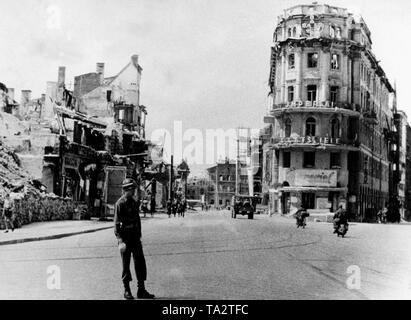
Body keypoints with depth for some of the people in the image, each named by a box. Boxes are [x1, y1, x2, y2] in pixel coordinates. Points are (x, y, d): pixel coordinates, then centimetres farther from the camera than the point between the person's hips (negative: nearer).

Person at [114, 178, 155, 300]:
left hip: (135, 236, 6)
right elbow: (117, 223, -16)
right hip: (125, 236, -6)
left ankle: (141, 290, 10)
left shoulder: (135, 202, 11)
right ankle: (127, 290, 15)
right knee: (126, 264, 3)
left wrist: (139, 235, 15)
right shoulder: (120, 203, -11)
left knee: (140, 262, 4)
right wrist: (120, 241, -22)